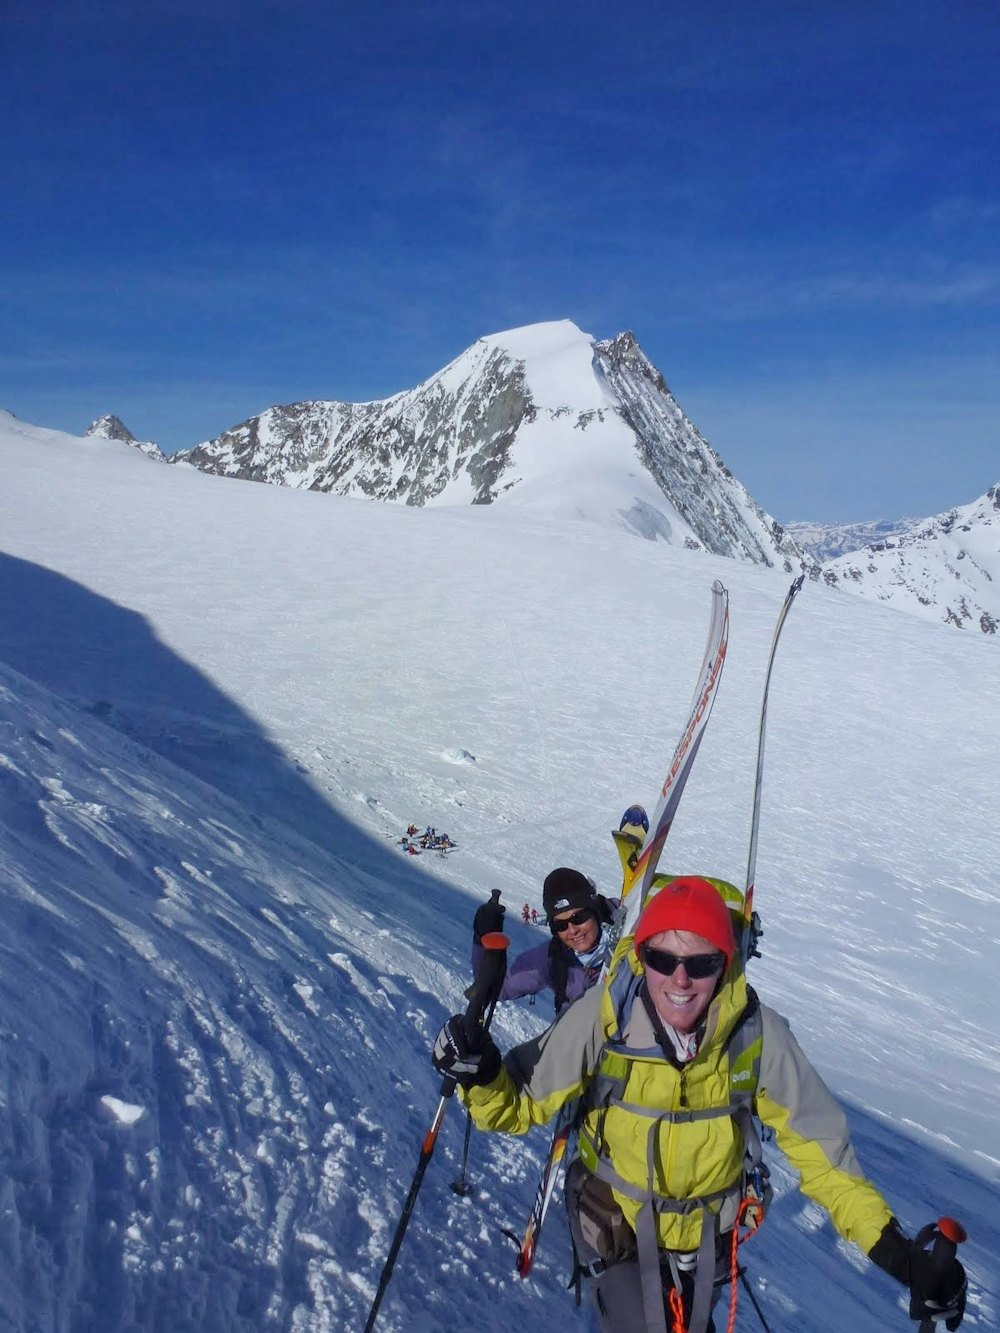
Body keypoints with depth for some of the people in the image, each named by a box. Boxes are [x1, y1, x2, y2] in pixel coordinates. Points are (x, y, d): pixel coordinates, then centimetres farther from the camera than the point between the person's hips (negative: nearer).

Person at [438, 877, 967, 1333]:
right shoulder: (601, 1019, -29)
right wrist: (481, 1077, -41)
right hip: (619, 1227, -2)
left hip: (708, 1232, 2)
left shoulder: (757, 1033, -25)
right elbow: (520, 1103, -20)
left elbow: (818, 1144, -15)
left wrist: (894, 1247, -20)